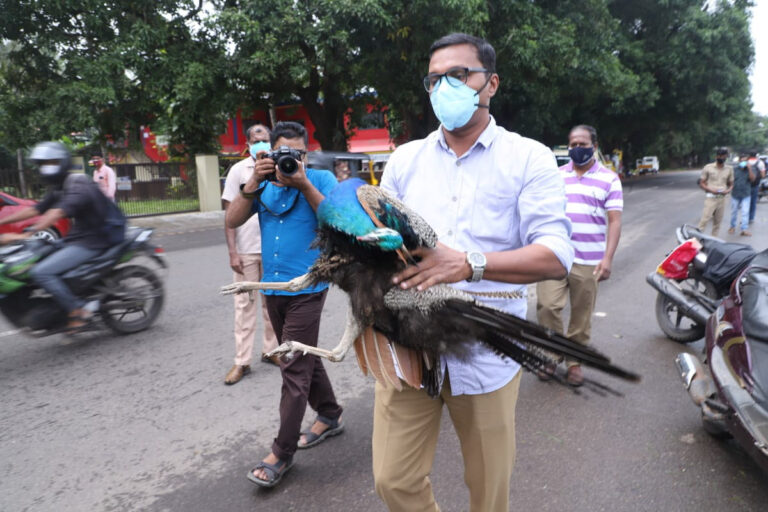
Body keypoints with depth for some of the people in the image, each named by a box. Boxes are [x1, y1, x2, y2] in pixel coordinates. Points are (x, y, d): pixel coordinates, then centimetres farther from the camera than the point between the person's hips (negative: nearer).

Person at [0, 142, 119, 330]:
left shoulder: (79, 185, -17)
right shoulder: (58, 189, 15)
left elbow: (57, 213, -31)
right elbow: (36, 209, 15)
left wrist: (25, 234, -40)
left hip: (89, 242, -10)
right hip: (76, 238, 10)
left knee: (40, 272, -21)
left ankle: (78, 310, -13)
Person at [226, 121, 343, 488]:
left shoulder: (321, 179, -4)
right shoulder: (264, 184, 6)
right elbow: (232, 221, -3)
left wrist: (304, 184, -22)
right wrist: (254, 183, -15)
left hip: (306, 288, -5)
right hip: (273, 288, 6)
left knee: (294, 368, -2)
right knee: (303, 358, 18)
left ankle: (282, 451, 11)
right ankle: (330, 416, 38)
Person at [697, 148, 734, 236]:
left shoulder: (729, 169, 8)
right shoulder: (708, 167, -2)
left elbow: (731, 184, 16)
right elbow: (701, 183, 0)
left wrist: (728, 190, -7)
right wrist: (711, 190, -16)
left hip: (722, 198, 4)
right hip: (711, 198, -4)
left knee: (717, 222, 9)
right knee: (704, 220, -12)